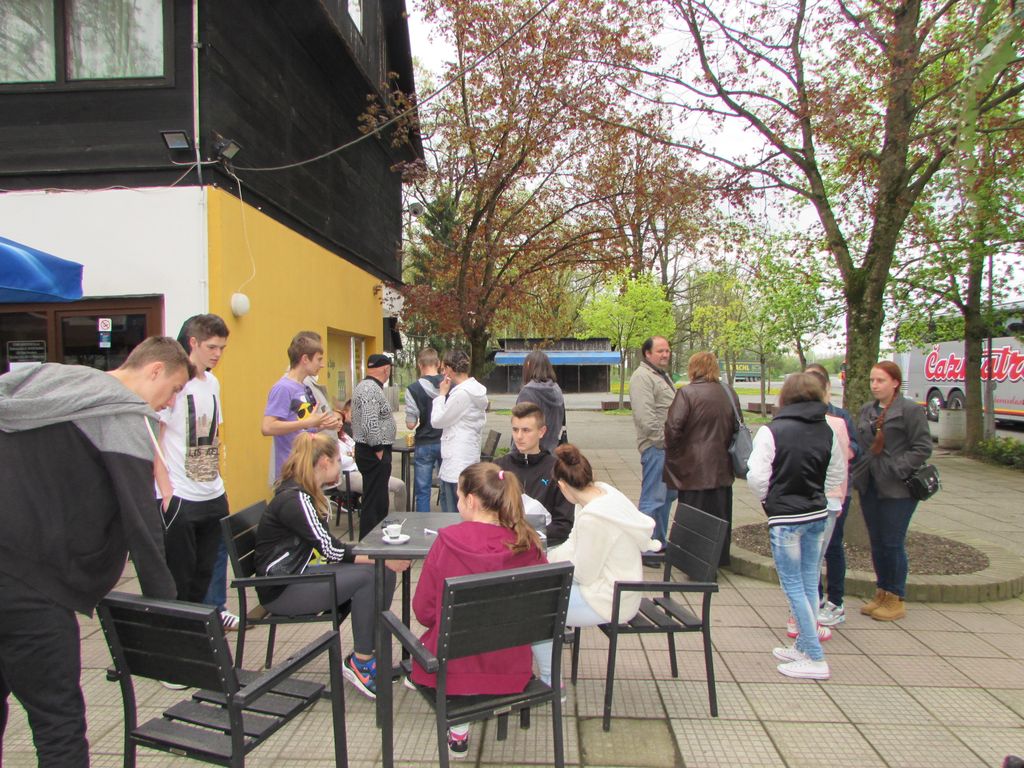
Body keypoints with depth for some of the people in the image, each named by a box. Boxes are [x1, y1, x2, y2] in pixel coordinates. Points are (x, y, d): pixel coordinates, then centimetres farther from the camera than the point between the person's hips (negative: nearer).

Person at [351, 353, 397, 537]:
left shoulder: (363, 386, 15)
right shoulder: (372, 389, -18)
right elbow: (370, 425, -27)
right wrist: (379, 451, -17)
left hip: (365, 450, 11)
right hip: (375, 453, -11)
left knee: (377, 499, 18)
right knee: (374, 502, -5)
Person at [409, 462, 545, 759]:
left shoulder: (447, 541, -20)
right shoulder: (528, 544, -13)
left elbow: (423, 611, -9)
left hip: (455, 669, -3)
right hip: (512, 671, 3)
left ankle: (458, 732, 28)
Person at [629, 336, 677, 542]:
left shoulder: (663, 375, 21)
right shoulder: (642, 377, -13)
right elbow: (645, 416, -23)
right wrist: (663, 439, -19)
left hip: (668, 447, 10)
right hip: (655, 448, -10)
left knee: (668, 495, 17)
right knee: (653, 498, -8)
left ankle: (660, 542, 28)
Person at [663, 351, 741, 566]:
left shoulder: (687, 393, -14)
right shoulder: (729, 393, 6)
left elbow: (673, 427, -20)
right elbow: (738, 427, 13)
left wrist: (673, 452, -4)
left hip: (694, 469, -6)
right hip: (722, 468, 6)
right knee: (719, 515, 16)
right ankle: (719, 558, 27)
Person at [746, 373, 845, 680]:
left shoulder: (771, 431, -14)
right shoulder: (827, 432, 2)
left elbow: (757, 476, -16)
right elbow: (837, 475, 11)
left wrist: (768, 499, 2)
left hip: (786, 519, -6)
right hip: (818, 515, 6)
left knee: (793, 585, 3)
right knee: (809, 583, 15)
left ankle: (815, 658, 7)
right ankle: (803, 647, 28)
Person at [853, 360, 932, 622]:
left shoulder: (911, 410, -8)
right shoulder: (866, 411, 13)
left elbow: (923, 448, -11)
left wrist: (897, 470, -17)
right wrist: (859, 472, 6)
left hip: (898, 489, -6)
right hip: (869, 487, 6)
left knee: (893, 544, 0)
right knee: (877, 543, 13)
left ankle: (896, 599, 15)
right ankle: (881, 593, 27)